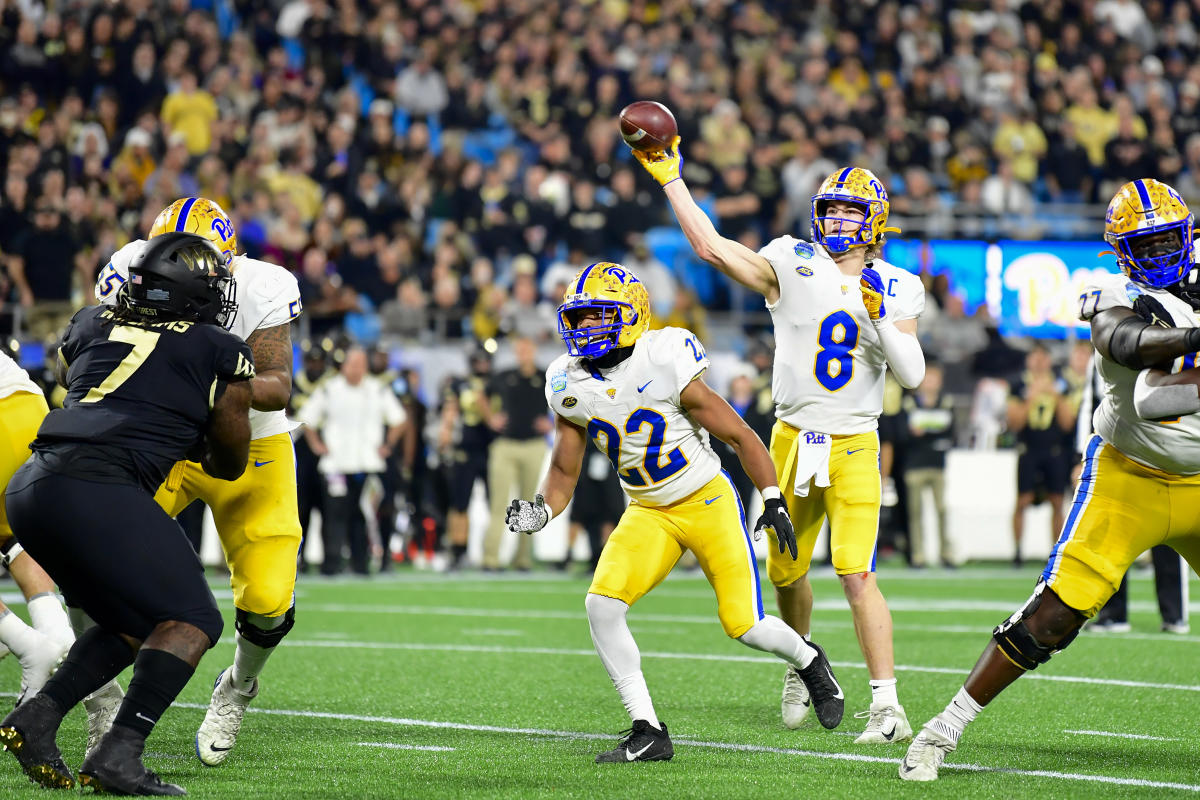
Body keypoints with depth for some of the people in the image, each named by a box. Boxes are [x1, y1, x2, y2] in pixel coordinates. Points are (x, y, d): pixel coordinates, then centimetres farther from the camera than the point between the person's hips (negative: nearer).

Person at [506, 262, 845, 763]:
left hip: (708, 501, -4)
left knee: (745, 626, -7)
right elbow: (564, 472, 5)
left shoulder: (664, 364, -22)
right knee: (602, 604, -18)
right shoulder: (569, 386, -7)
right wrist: (540, 512, -16)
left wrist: (774, 503, -14)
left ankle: (809, 662, 30)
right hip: (648, 513, 4)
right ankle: (648, 734, -9)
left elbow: (740, 436, -13)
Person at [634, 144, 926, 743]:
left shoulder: (895, 290, 2)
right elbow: (712, 247, -10)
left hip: (853, 447, -2)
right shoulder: (793, 266, -1)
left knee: (857, 575, -14)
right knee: (787, 573, 13)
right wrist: (668, 176, -13)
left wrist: (880, 317, -17)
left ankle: (887, 707, -12)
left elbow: (911, 375, -5)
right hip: (793, 440, 2)